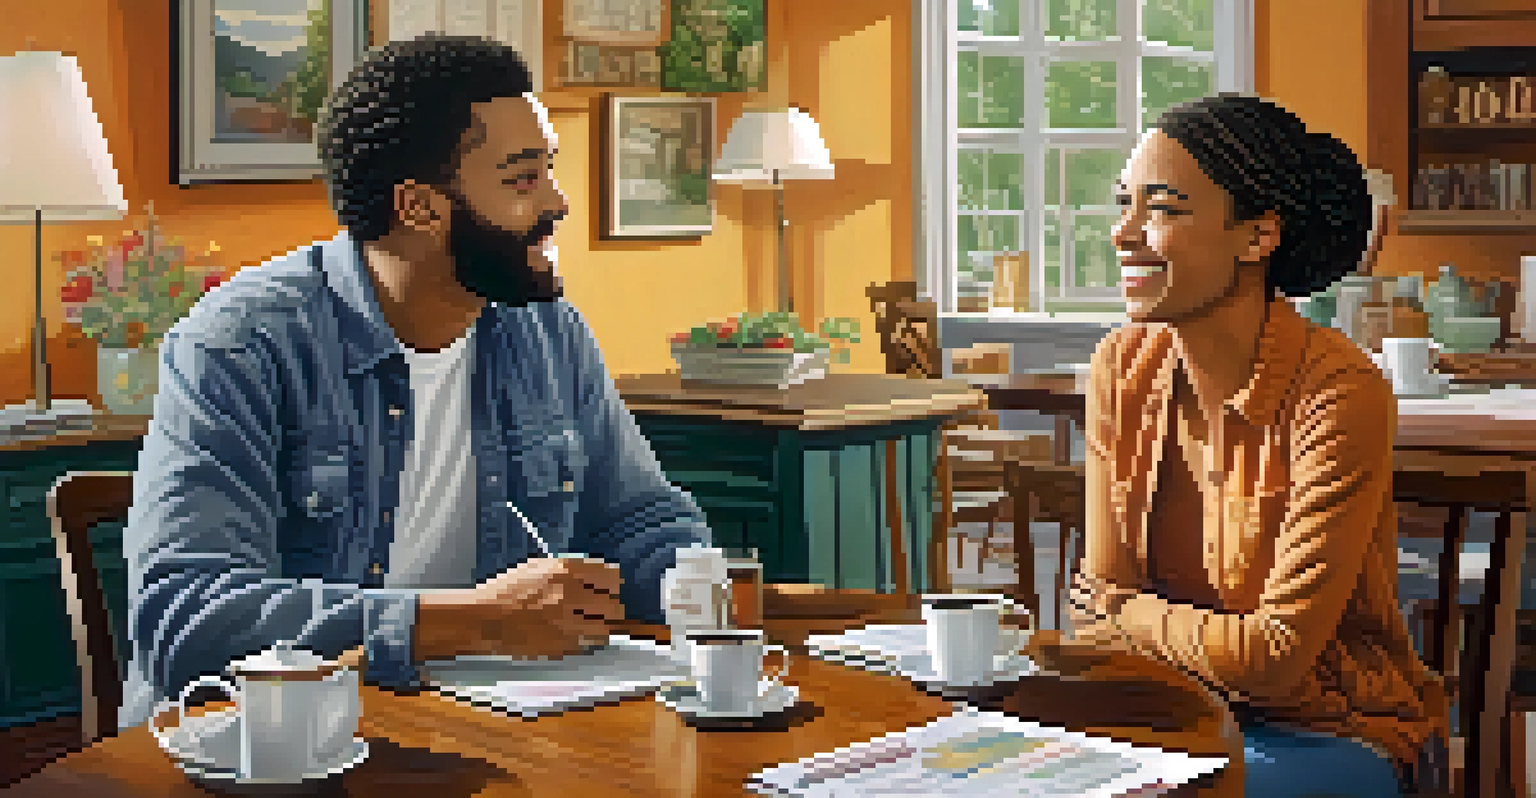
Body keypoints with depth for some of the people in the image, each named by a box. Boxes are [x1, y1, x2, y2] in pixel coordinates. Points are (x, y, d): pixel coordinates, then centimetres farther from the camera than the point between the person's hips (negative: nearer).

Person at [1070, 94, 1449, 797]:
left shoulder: (1341, 395, -22)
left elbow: (1276, 654, -22)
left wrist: (1130, 616, -8)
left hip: (1335, 735, -4)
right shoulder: (1122, 368, -3)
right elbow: (1103, 594, -1)